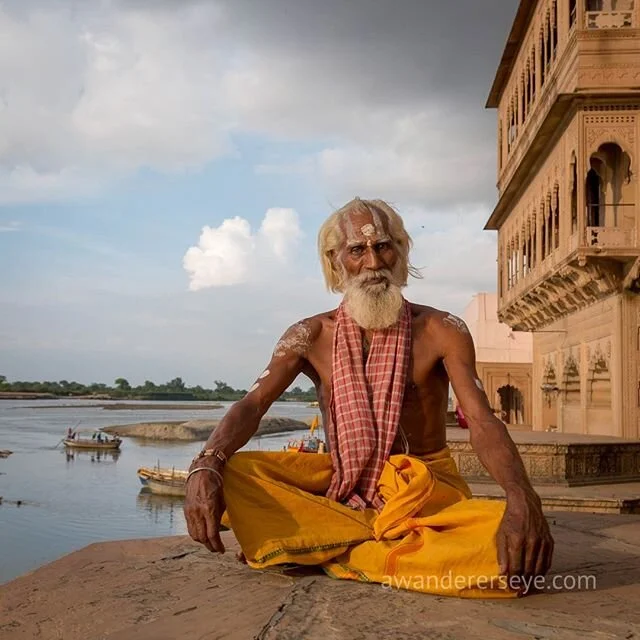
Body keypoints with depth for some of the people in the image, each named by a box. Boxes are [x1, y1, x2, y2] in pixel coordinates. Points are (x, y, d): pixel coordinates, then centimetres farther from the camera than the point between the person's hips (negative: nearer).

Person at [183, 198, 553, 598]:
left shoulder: (441, 332, -5)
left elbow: (481, 421, -16)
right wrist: (205, 467, -34)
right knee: (228, 475, -22)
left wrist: (522, 500, -37)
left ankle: (339, 552, -24)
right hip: (340, 487, 2)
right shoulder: (311, 336, 1)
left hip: (427, 491, -1)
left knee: (519, 549, -32)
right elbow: (253, 404, -12)